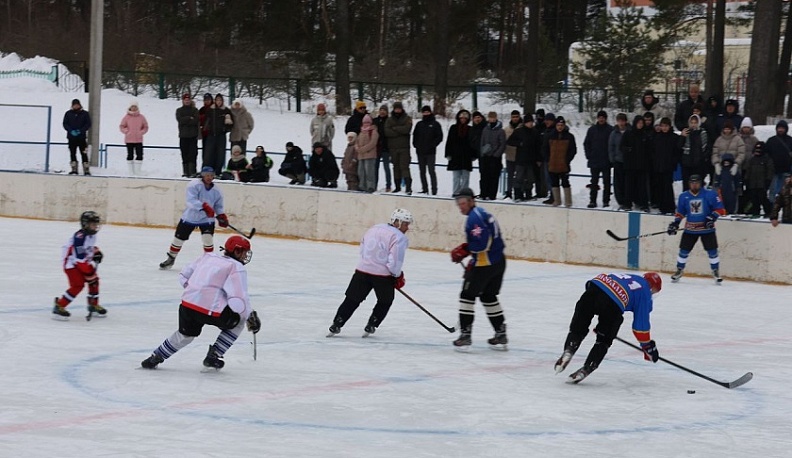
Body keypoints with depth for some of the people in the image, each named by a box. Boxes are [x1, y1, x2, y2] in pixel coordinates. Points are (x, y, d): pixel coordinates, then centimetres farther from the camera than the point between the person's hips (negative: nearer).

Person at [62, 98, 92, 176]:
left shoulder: (85, 114, 4)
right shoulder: (68, 114, 7)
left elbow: (88, 124, 1)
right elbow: (65, 124, 4)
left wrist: (81, 131, -14)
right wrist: (71, 130, -13)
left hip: (82, 137, -2)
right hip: (71, 137, 2)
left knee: (84, 154, -5)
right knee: (72, 153, 2)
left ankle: (86, 170, -4)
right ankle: (74, 169, 8)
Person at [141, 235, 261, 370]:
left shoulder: (208, 257, 20)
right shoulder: (237, 268, -1)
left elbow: (184, 276, 25)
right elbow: (238, 300, -12)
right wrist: (251, 316, 2)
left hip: (187, 304, 7)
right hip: (211, 311, -7)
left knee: (186, 334, 34)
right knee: (238, 322, 20)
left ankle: (155, 358, 37)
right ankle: (213, 356, 19)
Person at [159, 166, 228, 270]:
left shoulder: (216, 191, -1)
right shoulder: (194, 185, -18)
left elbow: (218, 206, 11)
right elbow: (191, 201, -30)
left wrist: (222, 216, -6)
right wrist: (204, 206, -42)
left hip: (206, 219, 2)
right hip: (190, 217, -2)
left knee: (208, 239, -17)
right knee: (179, 238, 6)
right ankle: (171, 258, 28)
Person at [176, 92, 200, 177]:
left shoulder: (194, 110, 10)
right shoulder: (179, 110, 11)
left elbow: (196, 120, -7)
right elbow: (180, 120, -7)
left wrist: (185, 120, -9)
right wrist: (190, 118, -9)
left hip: (193, 136, -1)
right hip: (183, 136, 1)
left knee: (193, 154, -8)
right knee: (184, 155, 1)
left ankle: (192, 172, -11)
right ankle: (186, 171, 6)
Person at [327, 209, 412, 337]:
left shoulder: (373, 229, 12)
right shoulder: (399, 238, -11)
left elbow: (362, 251, 18)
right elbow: (395, 262, -17)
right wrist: (398, 276, 1)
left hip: (363, 270, 5)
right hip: (383, 274, -5)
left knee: (352, 299, 11)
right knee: (385, 301, 19)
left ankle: (336, 326, 7)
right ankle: (370, 326, 17)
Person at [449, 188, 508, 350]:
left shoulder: (474, 217, -15)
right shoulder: (482, 214, 16)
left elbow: (481, 243, -24)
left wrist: (463, 251, -14)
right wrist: (473, 262, 17)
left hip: (484, 264, -10)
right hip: (499, 262, 10)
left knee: (467, 295, -1)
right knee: (488, 296, 19)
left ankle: (465, 335, -2)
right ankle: (501, 335, 21)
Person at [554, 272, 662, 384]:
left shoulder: (630, 277, 35)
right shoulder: (645, 292, 18)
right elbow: (641, 325, 13)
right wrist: (648, 347, 25)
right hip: (612, 304, -4)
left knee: (578, 328, 19)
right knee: (604, 340, 16)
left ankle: (568, 351, -8)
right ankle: (585, 370, 5)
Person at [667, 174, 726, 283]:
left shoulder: (710, 194, -7)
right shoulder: (684, 196, 4)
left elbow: (719, 209, -6)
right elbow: (680, 212, 14)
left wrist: (712, 218, -19)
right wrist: (675, 223, 2)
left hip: (707, 229, -2)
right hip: (690, 229, 2)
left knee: (712, 251, -4)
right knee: (684, 251, 3)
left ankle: (716, 272, 10)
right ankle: (679, 271, 19)